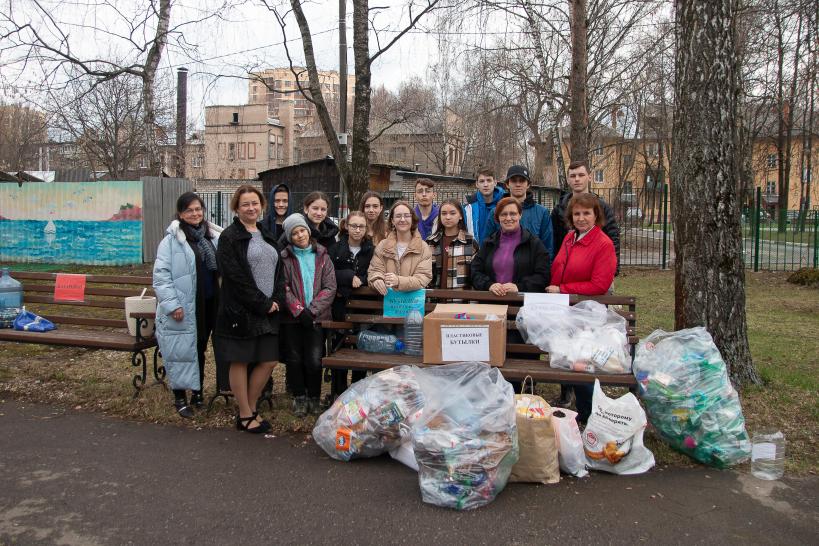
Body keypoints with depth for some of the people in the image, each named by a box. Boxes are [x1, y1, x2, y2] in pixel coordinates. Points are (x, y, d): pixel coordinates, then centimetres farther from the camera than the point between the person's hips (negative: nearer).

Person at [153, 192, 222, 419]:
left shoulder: (214, 237, 7)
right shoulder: (172, 240, -8)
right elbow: (161, 274, -11)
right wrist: (171, 304, -17)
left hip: (208, 305, 5)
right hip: (183, 308, -5)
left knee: (200, 348, 16)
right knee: (181, 350, 2)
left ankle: (197, 392, 30)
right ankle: (180, 397, 15)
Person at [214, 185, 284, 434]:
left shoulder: (267, 236, 16)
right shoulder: (229, 237, -6)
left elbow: (278, 271, 14)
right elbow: (236, 278, -14)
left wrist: (276, 300, -1)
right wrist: (262, 304, -13)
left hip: (269, 310, 7)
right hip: (240, 311, -7)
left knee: (269, 361, 8)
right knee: (240, 362, 3)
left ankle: (251, 408, 26)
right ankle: (245, 415, 16)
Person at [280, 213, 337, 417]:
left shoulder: (322, 256, 5)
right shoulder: (285, 257, 3)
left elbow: (330, 288, 0)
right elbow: (284, 287, -4)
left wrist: (312, 310, -9)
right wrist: (299, 310, -12)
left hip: (316, 317, 0)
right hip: (293, 317, 0)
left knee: (314, 360, -5)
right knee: (294, 359, 6)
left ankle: (314, 397, 16)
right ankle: (299, 397, 23)